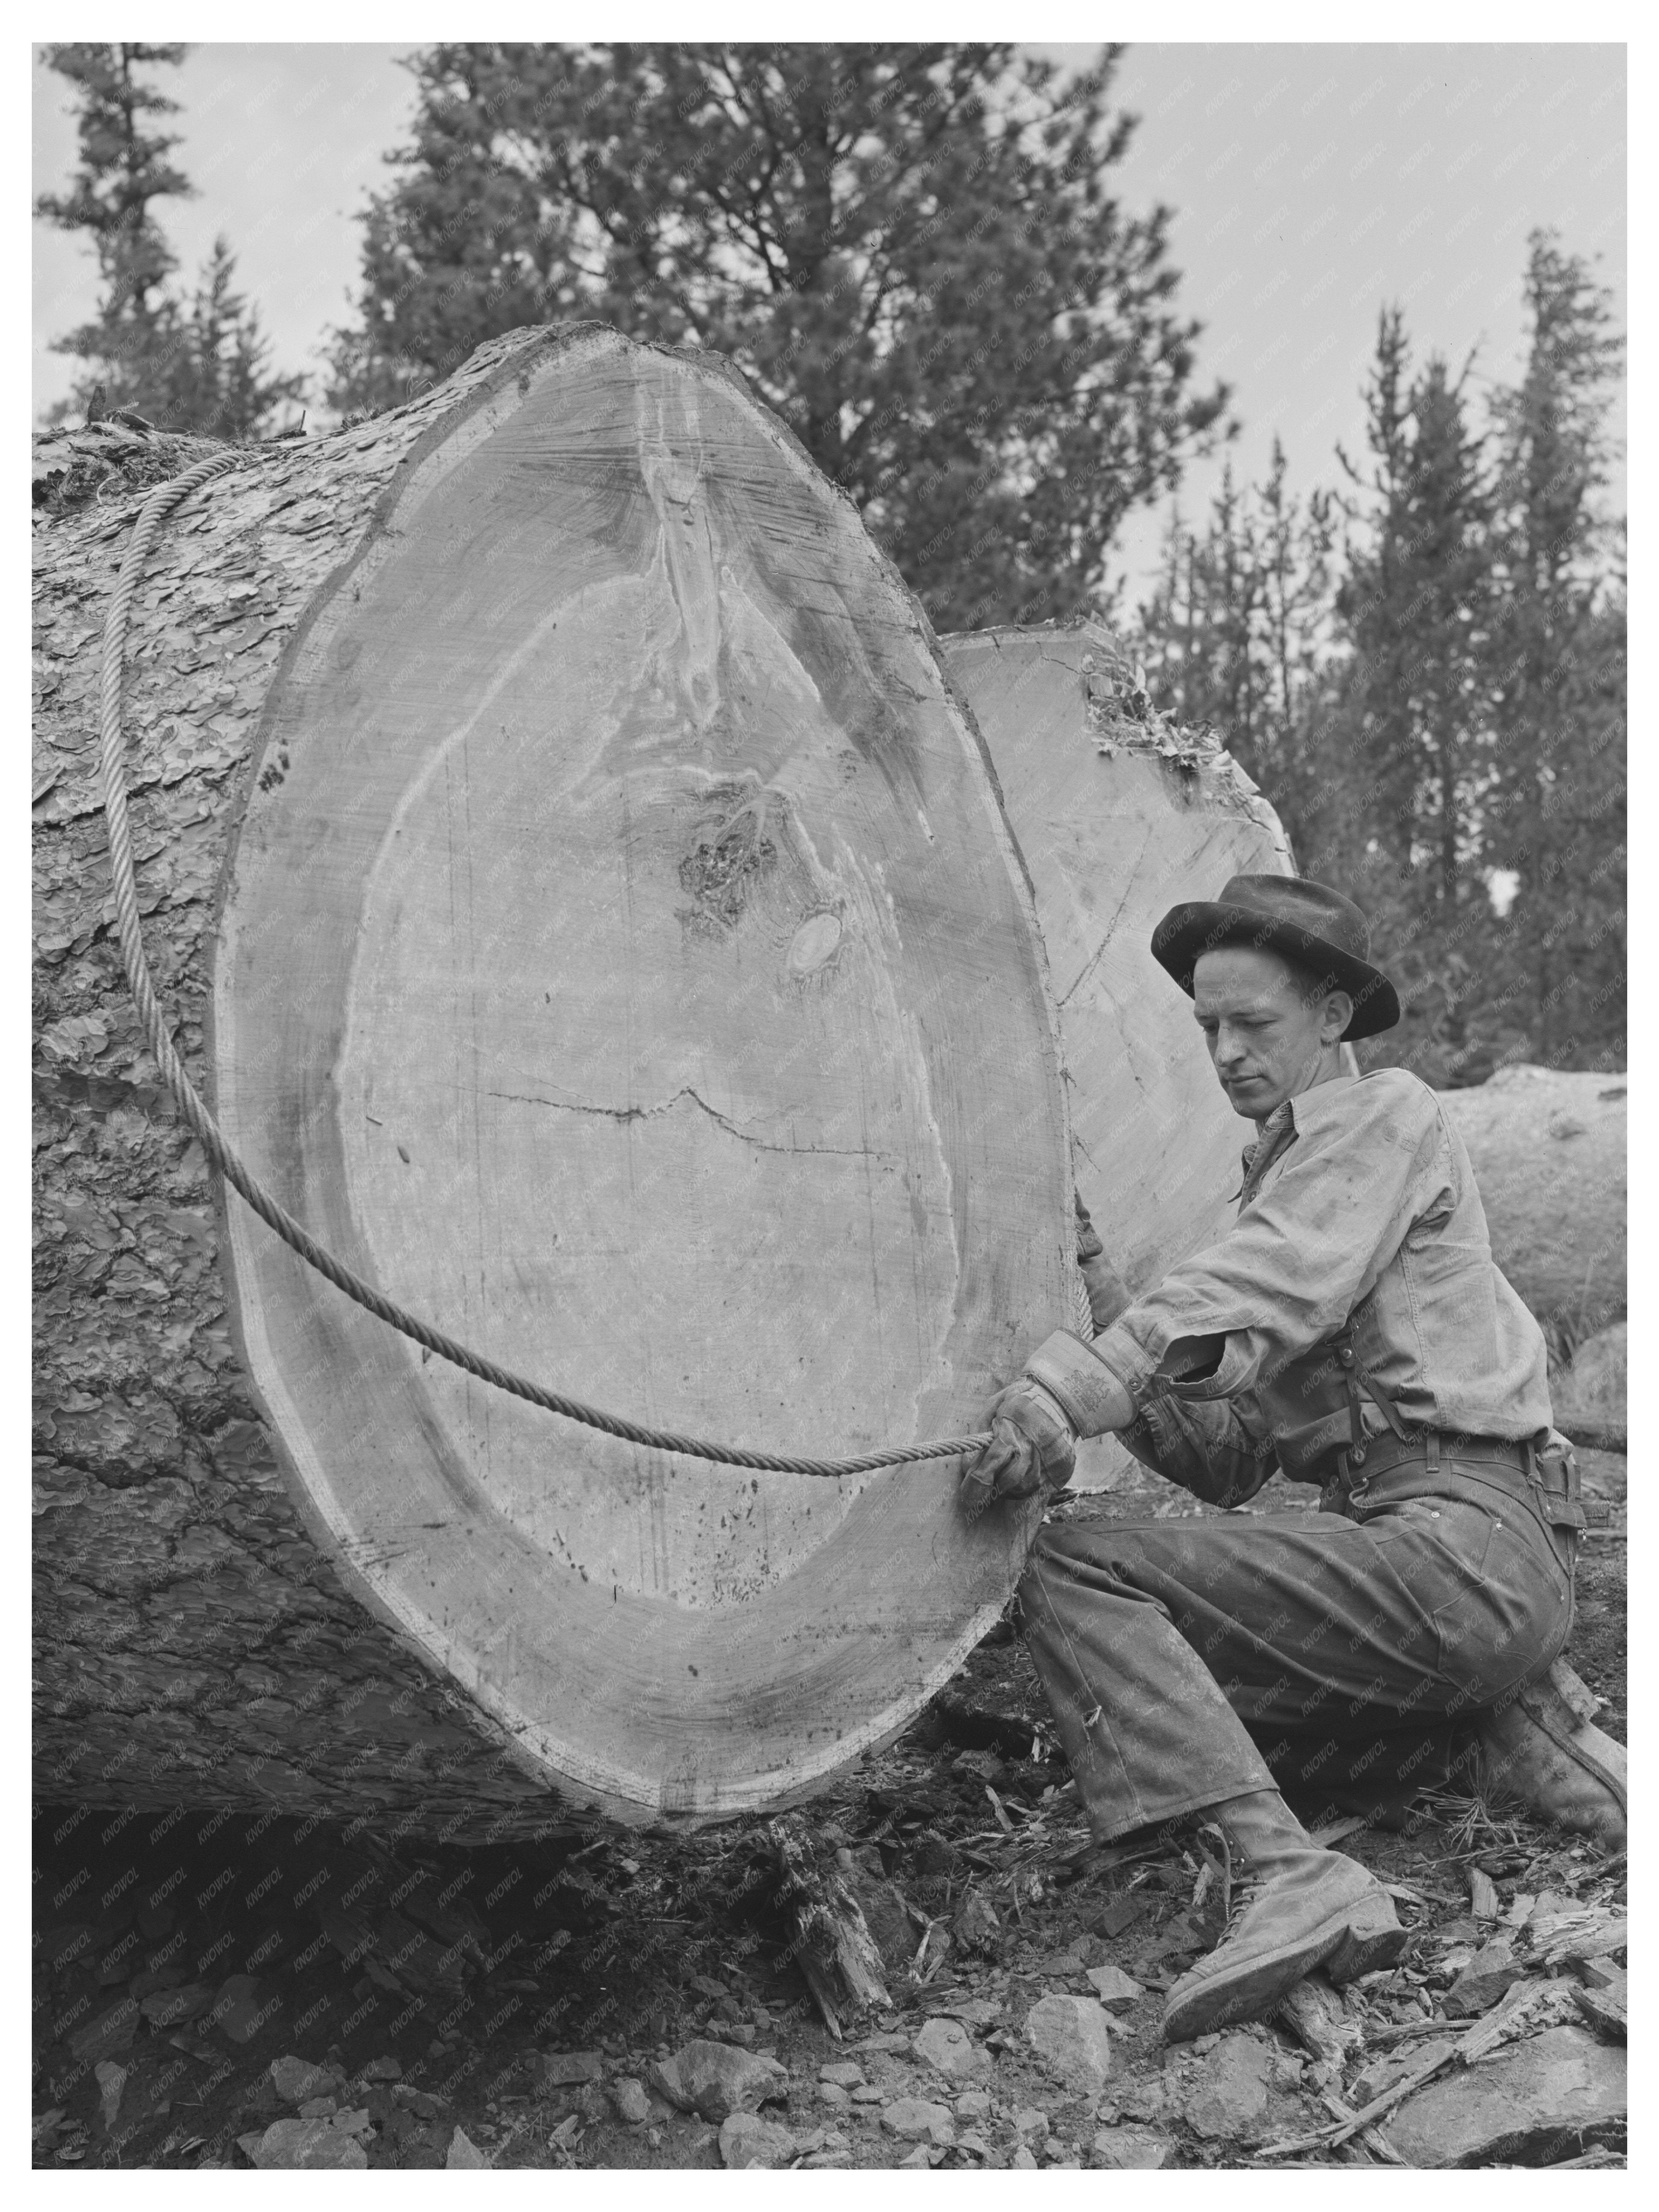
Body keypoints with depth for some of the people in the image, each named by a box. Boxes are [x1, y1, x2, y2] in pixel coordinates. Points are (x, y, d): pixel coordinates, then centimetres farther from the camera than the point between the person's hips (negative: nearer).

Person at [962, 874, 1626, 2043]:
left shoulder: (1387, 1115, 4)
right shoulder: (1283, 1176, 27)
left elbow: (1266, 1286, -17)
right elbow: (1229, 1462, 18)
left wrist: (1068, 1390, -28)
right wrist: (1113, 1326, 3)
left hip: (1466, 1540, -9)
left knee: (1074, 1568, -15)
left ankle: (1290, 1874, -28)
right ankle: (1516, 1716, 7)